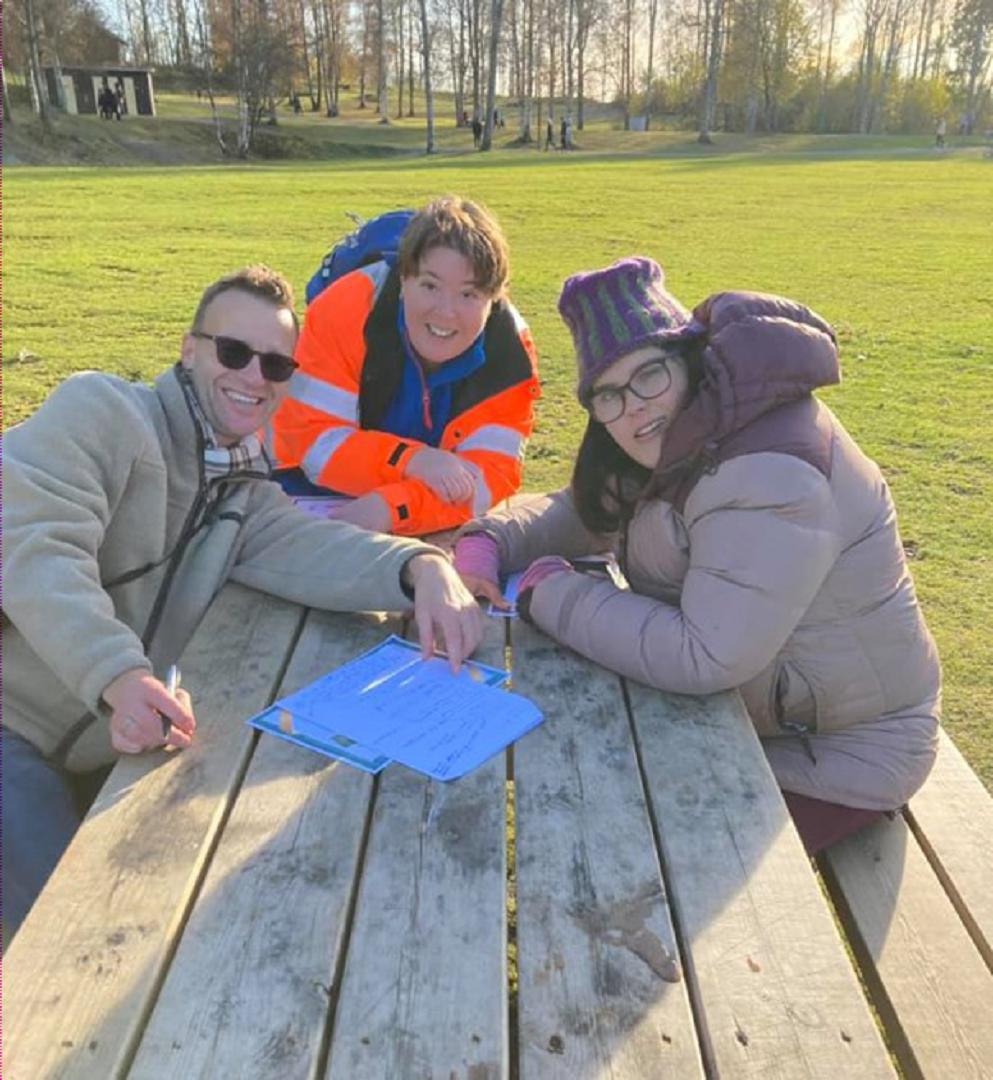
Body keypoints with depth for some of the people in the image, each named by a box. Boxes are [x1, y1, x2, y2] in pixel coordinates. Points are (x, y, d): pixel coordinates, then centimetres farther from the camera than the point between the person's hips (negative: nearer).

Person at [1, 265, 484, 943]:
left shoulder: (246, 493, 12)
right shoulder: (101, 409, -7)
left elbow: (312, 549, -9)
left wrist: (419, 566, -31)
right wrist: (118, 675, -39)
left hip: (111, 753, 6)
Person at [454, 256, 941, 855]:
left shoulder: (770, 476, -32)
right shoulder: (686, 439, -1)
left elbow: (704, 658, -36)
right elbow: (583, 509, 9)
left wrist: (551, 592, -25)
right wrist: (486, 543, -11)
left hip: (837, 754, -8)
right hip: (741, 708, 8)